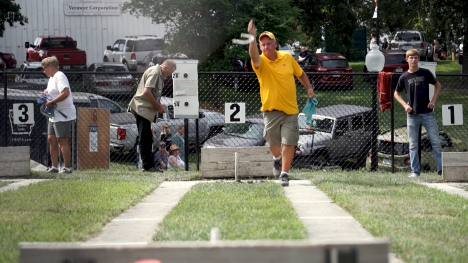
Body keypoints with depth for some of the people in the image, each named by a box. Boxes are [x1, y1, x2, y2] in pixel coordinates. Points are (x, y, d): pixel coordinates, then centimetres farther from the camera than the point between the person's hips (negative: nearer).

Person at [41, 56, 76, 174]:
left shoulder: (59, 76, -14)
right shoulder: (51, 78, 19)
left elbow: (65, 93, -28)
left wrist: (51, 102, -23)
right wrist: (46, 95, 7)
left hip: (63, 115, -10)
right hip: (54, 115, 10)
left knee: (62, 140, -7)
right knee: (51, 139, 9)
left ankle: (67, 167, -3)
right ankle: (54, 167, 14)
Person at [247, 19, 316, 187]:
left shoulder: (287, 58, 3)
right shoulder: (260, 62, -7)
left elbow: (300, 74, 19)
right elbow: (253, 55, -32)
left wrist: (309, 89, 9)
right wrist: (252, 38, -47)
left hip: (290, 110, 1)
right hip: (271, 110, -1)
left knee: (289, 143, -6)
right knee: (273, 143, 9)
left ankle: (284, 174, 1)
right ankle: (277, 159, 42)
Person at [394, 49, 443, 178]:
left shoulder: (426, 73, 2)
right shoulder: (404, 77, 3)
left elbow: (438, 86, 14)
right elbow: (396, 93, 15)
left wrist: (433, 101, 2)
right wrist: (405, 105, -1)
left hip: (427, 113, -1)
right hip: (412, 114, 1)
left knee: (436, 142, -2)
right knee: (413, 145, 3)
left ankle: (442, 169, 0)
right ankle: (415, 171, 10)